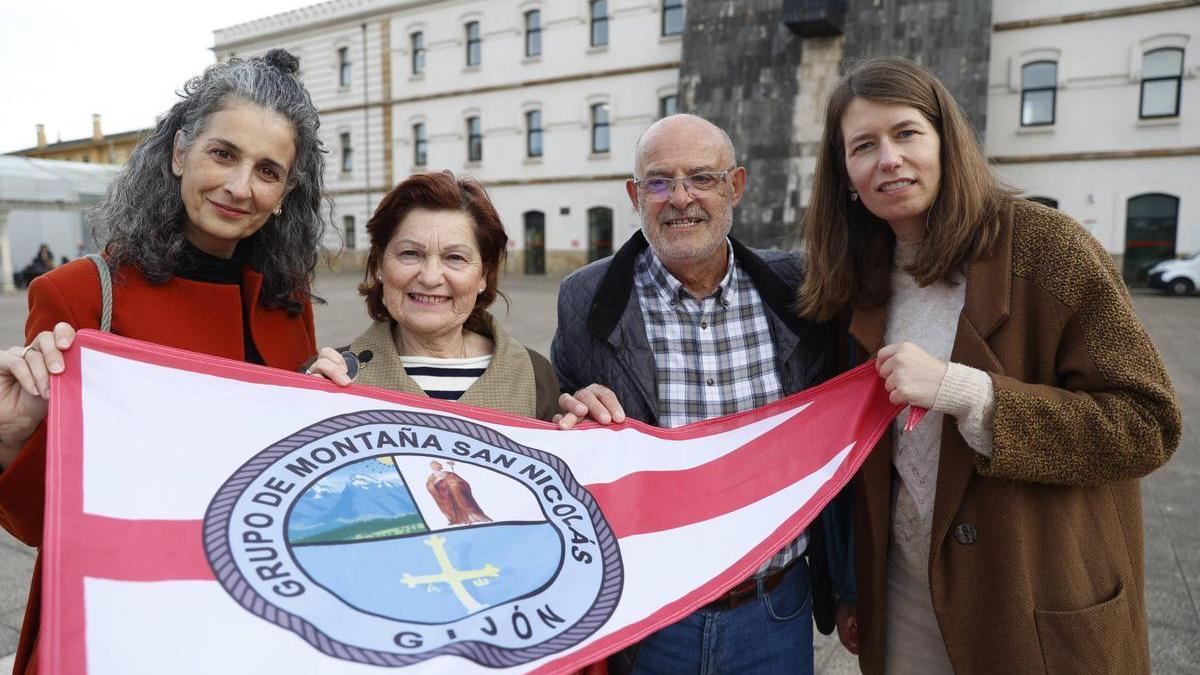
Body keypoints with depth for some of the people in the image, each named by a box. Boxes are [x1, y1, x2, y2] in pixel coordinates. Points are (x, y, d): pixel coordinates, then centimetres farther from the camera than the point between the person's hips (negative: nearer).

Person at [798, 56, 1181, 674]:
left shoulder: (1044, 244, -14)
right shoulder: (865, 285, 1)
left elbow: (1146, 424, -15)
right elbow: (867, 459, 7)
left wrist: (962, 391, -25)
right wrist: (854, 589, 9)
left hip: (1041, 611, -4)